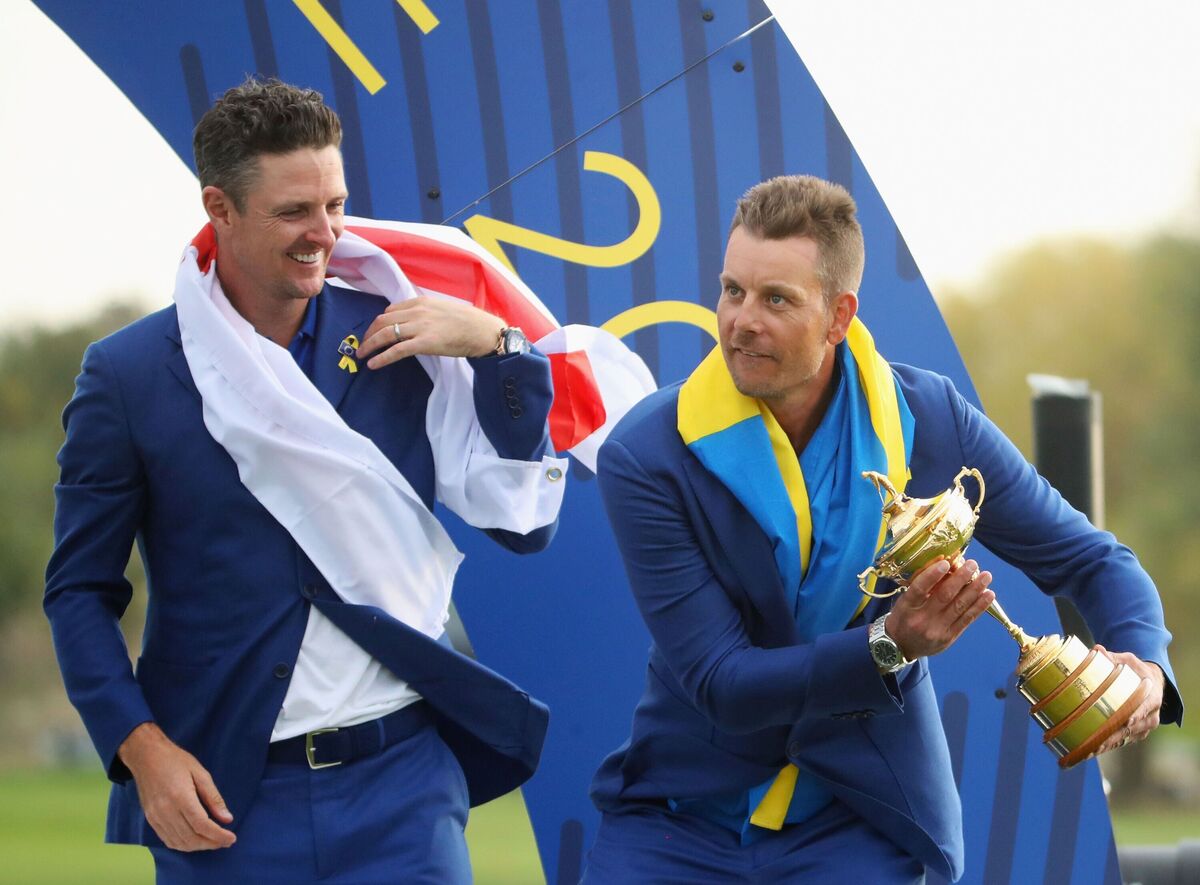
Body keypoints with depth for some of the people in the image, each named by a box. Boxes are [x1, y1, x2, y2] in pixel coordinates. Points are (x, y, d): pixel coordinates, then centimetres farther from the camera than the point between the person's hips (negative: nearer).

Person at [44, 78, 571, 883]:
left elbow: (524, 522, 1)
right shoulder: (127, 375, -1)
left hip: (400, 782, 1)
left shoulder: (396, 341, 4)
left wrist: (495, 348, -8)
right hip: (222, 794, -1)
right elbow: (80, 590, 3)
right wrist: (140, 749, -8)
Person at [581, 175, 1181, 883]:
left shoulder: (931, 425, -8)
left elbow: (1093, 561, 3)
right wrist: (888, 645, -29)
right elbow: (721, 683, -15)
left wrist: (1143, 664, -18)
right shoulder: (647, 457, -14)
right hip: (683, 818, -1)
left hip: (862, 822, 1)